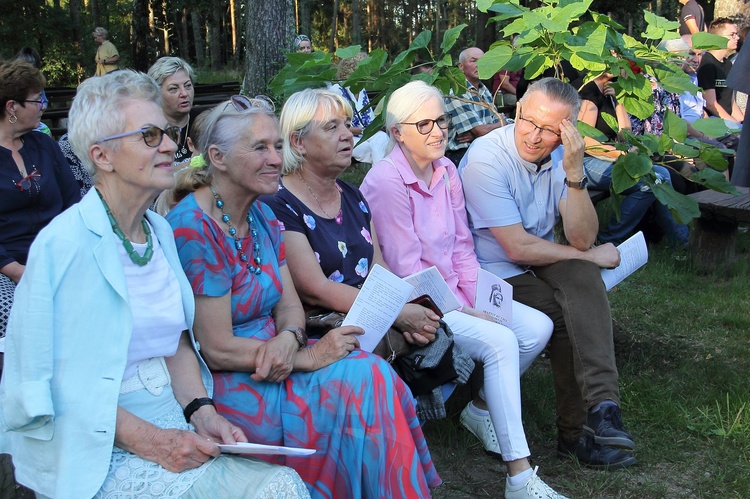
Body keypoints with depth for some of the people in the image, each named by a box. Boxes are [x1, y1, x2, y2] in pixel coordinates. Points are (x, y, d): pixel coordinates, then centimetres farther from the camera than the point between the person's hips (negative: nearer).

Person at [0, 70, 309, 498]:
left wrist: (202, 411, 1)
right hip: (103, 455, -7)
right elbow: (44, 383, -14)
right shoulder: (64, 245, -13)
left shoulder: (160, 231, 11)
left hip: (172, 431, 7)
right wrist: (148, 441, -19)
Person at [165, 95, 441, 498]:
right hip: (224, 386, -7)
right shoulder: (194, 229, -20)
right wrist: (309, 357, -17)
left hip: (272, 357, 7)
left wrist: (289, 339, -15)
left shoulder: (261, 215, 7)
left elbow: (289, 303, 8)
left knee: (374, 375, -14)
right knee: (365, 381, -18)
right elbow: (217, 350, -20)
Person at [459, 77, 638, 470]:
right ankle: (578, 431, -12)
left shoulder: (561, 156, -3)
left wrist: (574, 172, -24)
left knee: (582, 276, -27)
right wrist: (590, 257, -12)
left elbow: (582, 239, -11)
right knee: (570, 317, -24)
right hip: (494, 272, -5)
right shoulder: (486, 158, -19)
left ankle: (600, 405, -33)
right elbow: (517, 248, -22)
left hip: (541, 261, 5)